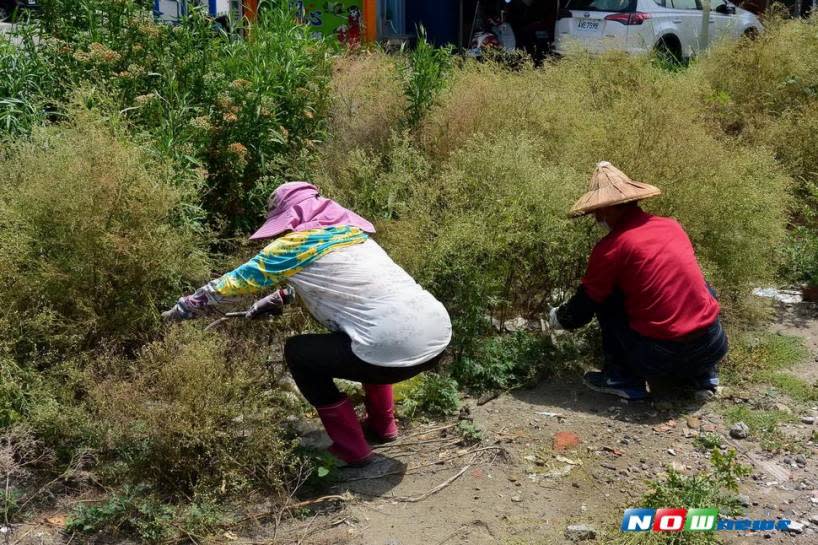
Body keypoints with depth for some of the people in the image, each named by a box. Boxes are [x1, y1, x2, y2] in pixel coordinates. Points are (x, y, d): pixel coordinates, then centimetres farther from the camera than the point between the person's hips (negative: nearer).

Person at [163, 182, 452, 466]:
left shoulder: (292, 246, 1)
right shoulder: (350, 230, 20)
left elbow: (232, 283, 13)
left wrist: (180, 309, 27)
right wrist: (273, 300, 42)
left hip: (398, 352, -7)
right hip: (439, 332, 7)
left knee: (297, 353, 14)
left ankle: (351, 449, 17)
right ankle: (382, 425, 39)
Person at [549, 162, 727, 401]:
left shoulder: (610, 247, -9)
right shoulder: (672, 226, 8)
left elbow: (582, 308, 3)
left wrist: (556, 317, 25)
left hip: (661, 359, -5)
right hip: (714, 348, 5)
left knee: (605, 298, 14)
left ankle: (623, 379, 13)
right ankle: (703, 375, 24)